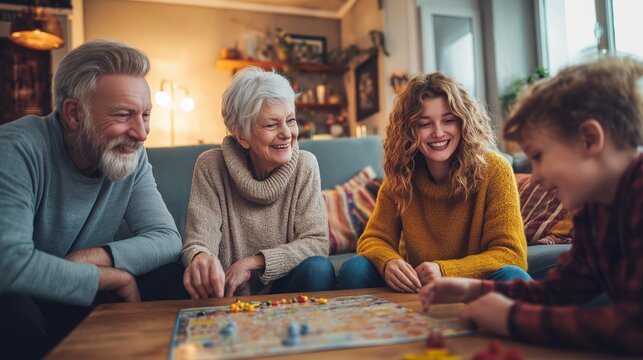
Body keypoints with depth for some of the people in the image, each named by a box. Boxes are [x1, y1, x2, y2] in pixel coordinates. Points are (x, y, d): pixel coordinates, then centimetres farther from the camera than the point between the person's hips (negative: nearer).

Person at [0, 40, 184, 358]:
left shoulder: (132, 155, -7)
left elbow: (167, 238, -11)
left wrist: (98, 255, -28)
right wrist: (114, 277, -24)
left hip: (87, 300, 4)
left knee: (176, 274, -17)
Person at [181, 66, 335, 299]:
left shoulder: (304, 165, -7)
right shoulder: (211, 167, -10)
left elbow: (317, 242, -11)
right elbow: (198, 243, -16)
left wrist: (253, 262, -22)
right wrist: (200, 259, -41)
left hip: (283, 288, 3)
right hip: (228, 295, -2)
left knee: (318, 268, -28)